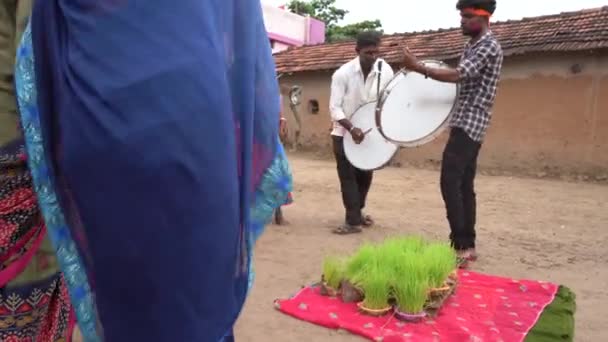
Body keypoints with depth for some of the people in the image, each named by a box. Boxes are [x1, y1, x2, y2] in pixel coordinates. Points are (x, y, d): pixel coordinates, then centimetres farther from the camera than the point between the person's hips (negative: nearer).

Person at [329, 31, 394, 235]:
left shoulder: (386, 72, -10)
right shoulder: (342, 74, -18)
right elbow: (335, 108, -19)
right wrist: (352, 128, -32)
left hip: (369, 132, 3)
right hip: (344, 133, -3)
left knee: (365, 175, 14)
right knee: (348, 177, -3)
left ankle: (357, 212, 34)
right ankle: (354, 220, 4)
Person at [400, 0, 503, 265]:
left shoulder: (489, 47, -11)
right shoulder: (471, 45, 19)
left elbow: (458, 76, -25)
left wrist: (418, 68, -25)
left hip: (470, 124, -10)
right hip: (465, 123, 10)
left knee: (450, 183, -15)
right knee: (464, 185, 8)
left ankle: (461, 245, -11)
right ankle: (467, 245, 13)